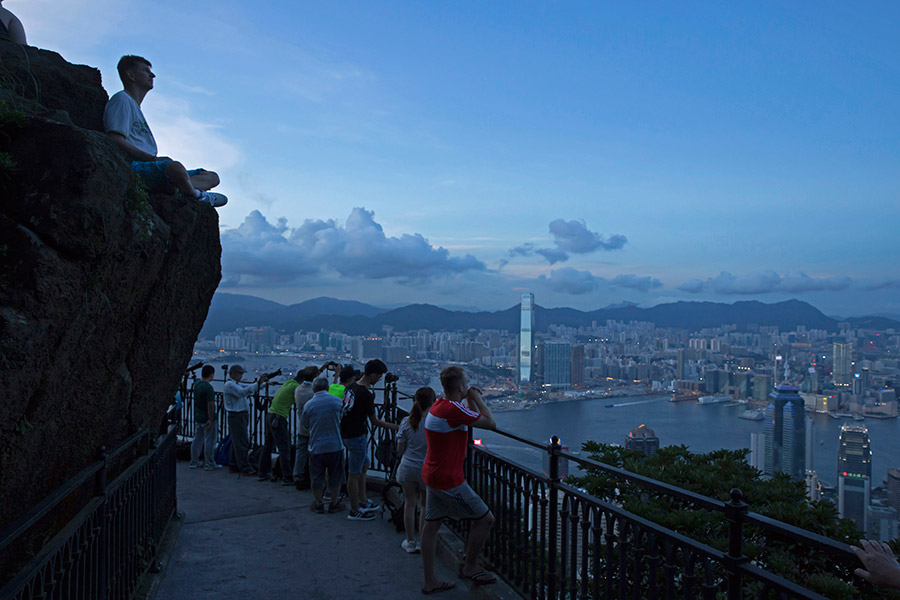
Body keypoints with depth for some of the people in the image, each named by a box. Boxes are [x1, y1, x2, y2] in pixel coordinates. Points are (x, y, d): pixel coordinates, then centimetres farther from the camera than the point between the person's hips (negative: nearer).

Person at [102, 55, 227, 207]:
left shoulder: (135, 107, 34)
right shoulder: (122, 99, 3)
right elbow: (116, 141, -14)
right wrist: (154, 158, -16)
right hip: (132, 169, -10)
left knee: (212, 177, 5)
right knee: (176, 168, -40)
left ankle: (172, 187, -20)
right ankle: (196, 195, -11)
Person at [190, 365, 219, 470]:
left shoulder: (196, 385, 5)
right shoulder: (208, 387, -21)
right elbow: (210, 405, -23)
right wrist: (210, 419, -18)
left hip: (198, 418, 8)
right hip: (207, 418, -8)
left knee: (197, 440, 15)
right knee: (209, 441, 1)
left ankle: (194, 462, 21)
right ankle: (209, 464, 8)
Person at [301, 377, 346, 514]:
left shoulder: (308, 405, -6)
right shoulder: (337, 401, -5)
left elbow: (305, 425, 6)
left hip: (316, 447, 0)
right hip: (335, 445, 0)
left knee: (317, 477, 14)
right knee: (335, 476, 14)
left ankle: (318, 504, 25)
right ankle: (334, 504, 23)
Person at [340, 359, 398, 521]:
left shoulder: (351, 387, 3)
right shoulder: (366, 395, -22)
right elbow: (374, 421, -13)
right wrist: (395, 427, -3)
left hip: (347, 433, 10)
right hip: (357, 436, -10)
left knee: (364, 464, 22)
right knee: (354, 474, 1)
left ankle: (363, 502, 31)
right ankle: (354, 511, 12)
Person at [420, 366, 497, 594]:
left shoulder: (439, 405, 7)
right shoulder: (453, 409, -24)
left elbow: (470, 418, 23)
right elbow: (490, 423, -16)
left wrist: (471, 401, 12)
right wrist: (477, 399, -6)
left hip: (432, 476, 10)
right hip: (448, 480, -10)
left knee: (431, 525, 13)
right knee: (485, 519, 4)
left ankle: (430, 581, 21)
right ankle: (470, 567, 19)